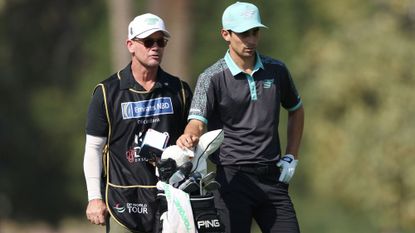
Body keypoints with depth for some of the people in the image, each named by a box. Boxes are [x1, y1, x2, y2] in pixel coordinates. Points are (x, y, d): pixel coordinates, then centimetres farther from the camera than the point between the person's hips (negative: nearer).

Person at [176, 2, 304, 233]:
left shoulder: (276, 70, 9)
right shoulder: (212, 78, -4)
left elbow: (296, 110, 24)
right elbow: (198, 122, -15)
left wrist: (291, 157, 14)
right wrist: (190, 137, -40)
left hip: (272, 177, 4)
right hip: (233, 177, -4)